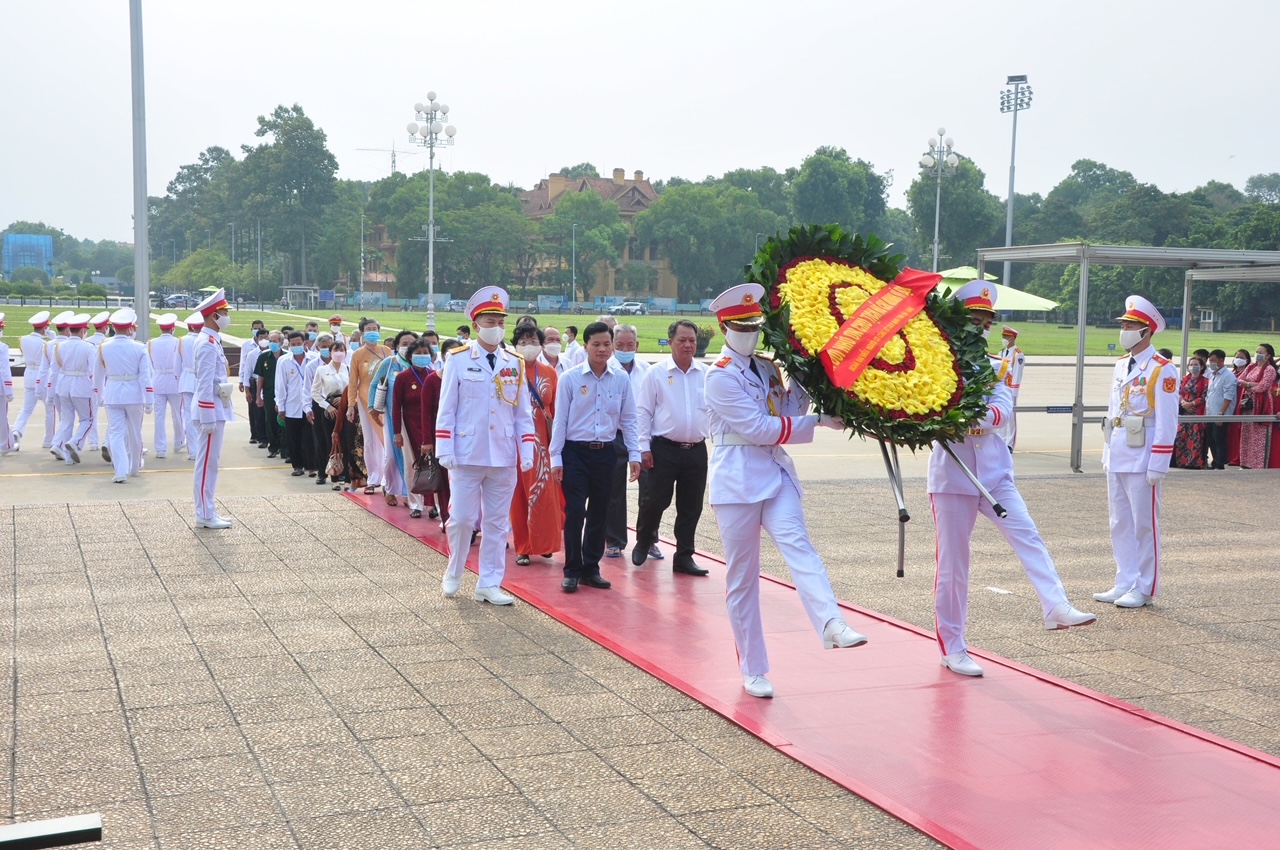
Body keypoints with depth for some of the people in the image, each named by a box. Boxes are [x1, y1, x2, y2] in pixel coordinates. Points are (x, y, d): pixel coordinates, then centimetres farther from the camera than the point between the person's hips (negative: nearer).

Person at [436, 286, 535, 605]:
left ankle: (489, 584, 15)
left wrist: (527, 451, 1)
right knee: (461, 519, 1)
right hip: (467, 455, -3)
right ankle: (454, 573, 25)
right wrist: (444, 450, -7)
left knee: (497, 522, 7)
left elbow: (523, 412, 8)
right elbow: (446, 409, -2)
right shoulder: (458, 360, -3)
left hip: (504, 458, 3)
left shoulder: (515, 363, 6)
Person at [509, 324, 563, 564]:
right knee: (519, 493, 4)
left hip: (544, 440, 2)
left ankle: (542, 542, 11)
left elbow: (556, 409, 7)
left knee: (544, 492, -2)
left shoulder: (549, 373, 6)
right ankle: (523, 547, 12)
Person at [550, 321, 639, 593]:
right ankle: (572, 571, 7)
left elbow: (628, 420, 8)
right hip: (575, 451, -3)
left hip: (605, 452, 3)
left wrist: (634, 454, 3)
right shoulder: (570, 378, -5)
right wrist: (555, 458, -4)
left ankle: (591, 569, 22)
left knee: (599, 513, 10)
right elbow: (560, 420, -3)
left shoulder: (622, 379, 2)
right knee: (575, 512, -4)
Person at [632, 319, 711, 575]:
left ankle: (684, 557, 19)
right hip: (664, 449, -3)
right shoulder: (656, 374, -2)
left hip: (696, 450, 3)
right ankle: (643, 543, 26)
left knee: (691, 506, 8)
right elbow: (643, 412, -2)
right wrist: (644, 447, -6)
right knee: (655, 500, 1)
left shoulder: (707, 375, 6)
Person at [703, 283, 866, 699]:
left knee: (797, 544, -21)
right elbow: (759, 428, -15)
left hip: (776, 473, 5)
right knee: (742, 577, 2)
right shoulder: (721, 377, -7)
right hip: (737, 480, -5)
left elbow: (787, 416, 15)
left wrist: (801, 384, 1)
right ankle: (752, 671, 10)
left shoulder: (768, 369, 14)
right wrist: (818, 421, -14)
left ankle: (831, 623, -42)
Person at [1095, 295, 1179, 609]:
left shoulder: (1162, 370, -10)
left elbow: (1167, 422, -13)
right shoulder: (1121, 366, 13)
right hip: (1116, 458, 8)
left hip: (1141, 460, -8)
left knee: (1144, 524, 1)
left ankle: (1144, 589, 9)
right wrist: (1107, 453, 15)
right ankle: (1125, 583, 20)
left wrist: (1157, 466, -16)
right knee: (1120, 524, 12)